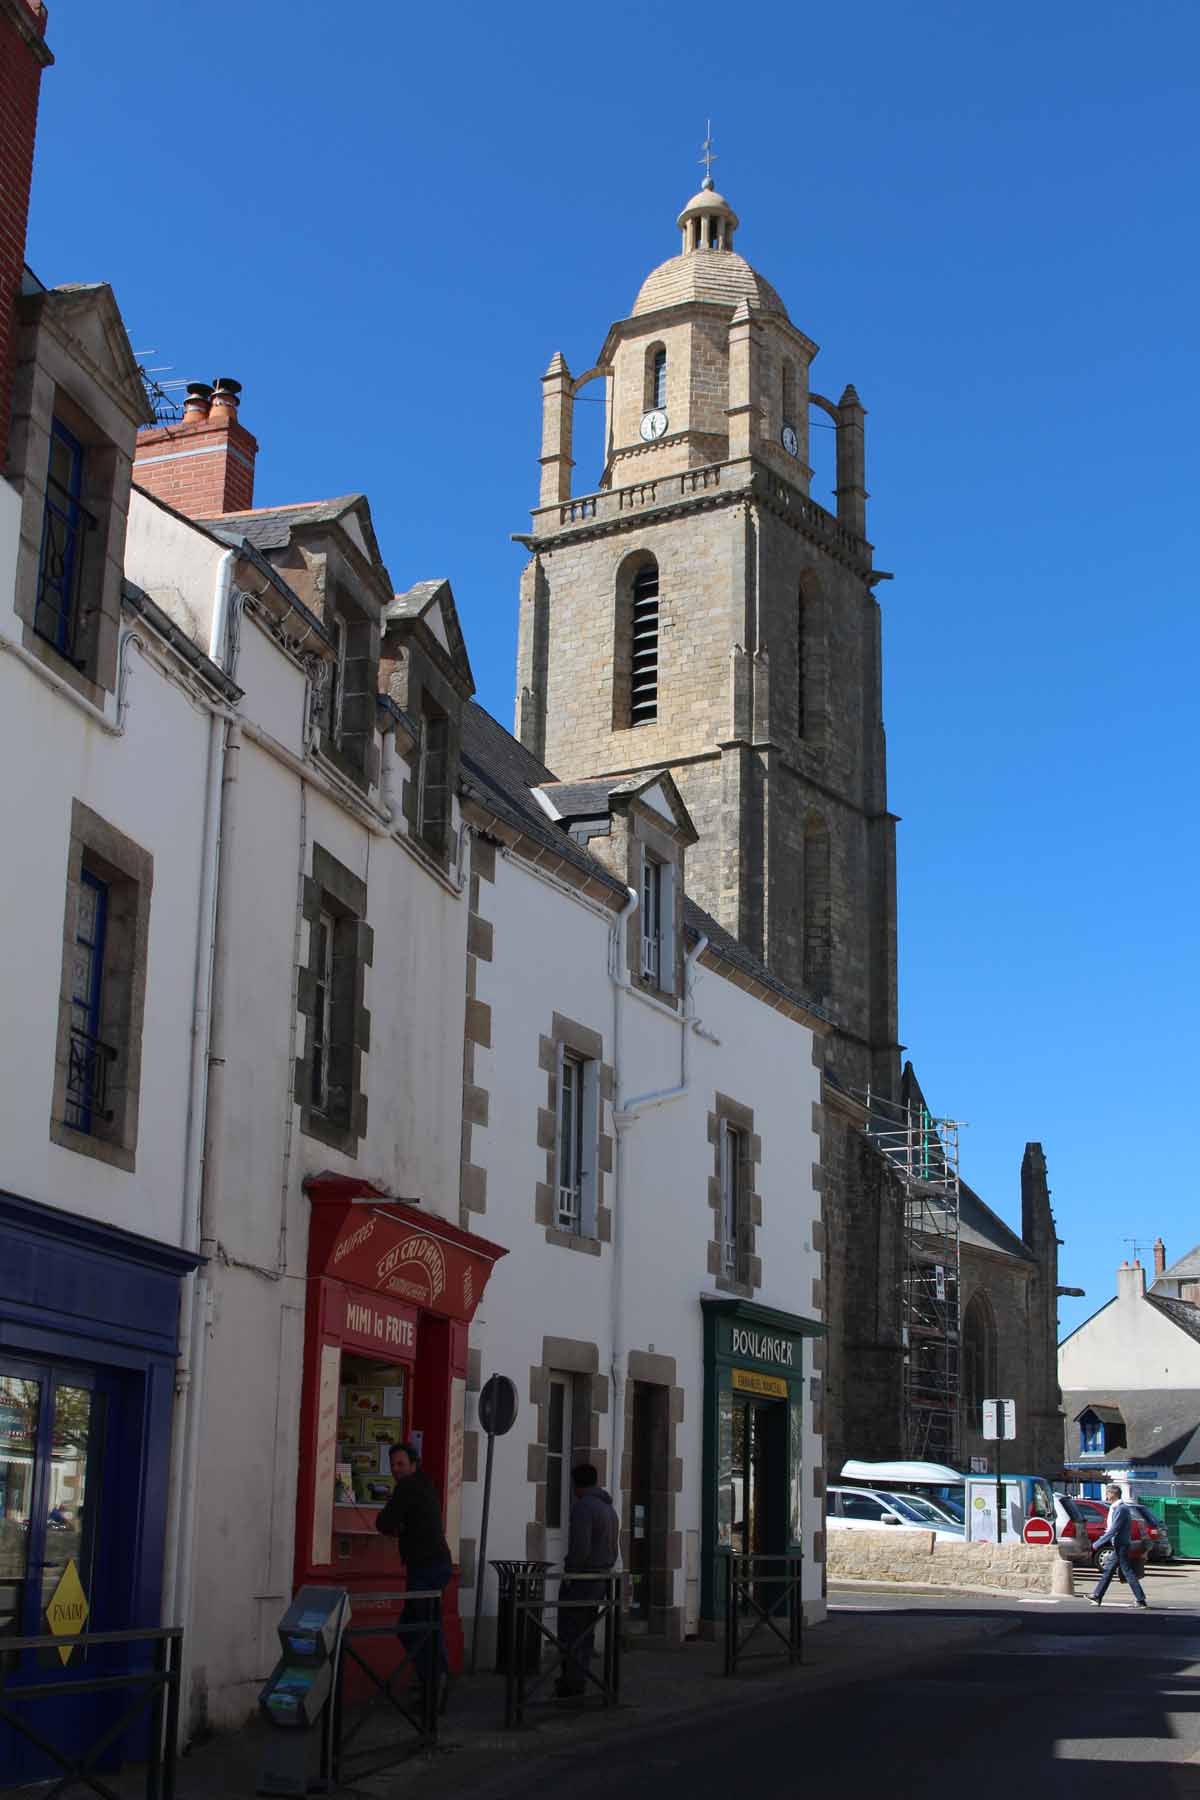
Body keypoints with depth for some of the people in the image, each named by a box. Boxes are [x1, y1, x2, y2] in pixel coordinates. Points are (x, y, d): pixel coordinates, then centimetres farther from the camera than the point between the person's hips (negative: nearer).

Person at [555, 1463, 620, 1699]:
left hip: (580, 1579, -9)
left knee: (569, 1633, -3)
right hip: (600, 1579, 9)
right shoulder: (610, 1508, 14)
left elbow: (580, 1548, -22)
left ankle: (571, 1684, -4)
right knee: (585, 1633, 12)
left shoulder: (583, 1507, -15)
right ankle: (579, 1683, 13)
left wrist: (568, 1576, -14)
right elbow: (614, 1548, 19)